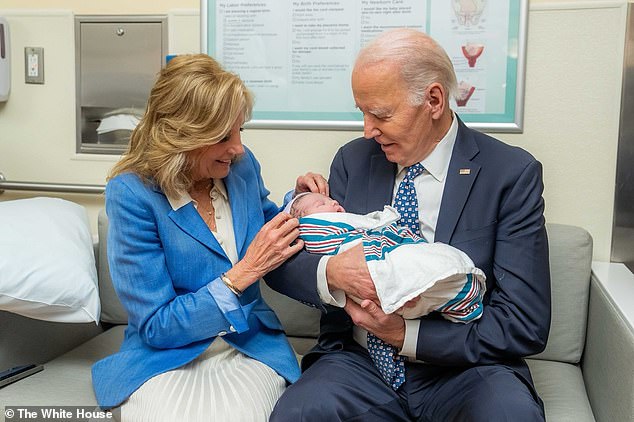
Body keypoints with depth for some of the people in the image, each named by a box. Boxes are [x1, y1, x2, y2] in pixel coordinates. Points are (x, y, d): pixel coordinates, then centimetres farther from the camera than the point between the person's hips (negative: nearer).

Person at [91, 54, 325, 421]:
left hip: (251, 349, 2)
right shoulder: (132, 194, -13)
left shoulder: (241, 165, 0)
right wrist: (244, 272, -21)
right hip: (166, 358, -2)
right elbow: (156, 326, -13)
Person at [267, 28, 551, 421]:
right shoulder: (352, 160, 3)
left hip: (464, 369, -1)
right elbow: (284, 266, 1)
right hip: (359, 362, 2)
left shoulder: (513, 174, -7)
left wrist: (407, 334, -17)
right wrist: (331, 273, -22)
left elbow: (527, 325, -10)